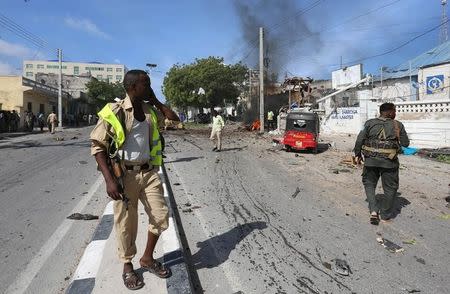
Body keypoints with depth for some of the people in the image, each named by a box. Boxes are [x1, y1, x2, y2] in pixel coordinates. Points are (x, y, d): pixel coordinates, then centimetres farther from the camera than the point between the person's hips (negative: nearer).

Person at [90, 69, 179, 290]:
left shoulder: (150, 110, 7)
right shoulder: (114, 112, -11)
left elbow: (173, 117, 16)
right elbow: (97, 146, -10)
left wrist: (154, 100, 6)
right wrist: (109, 179, -17)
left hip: (149, 172, 5)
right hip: (125, 175, -5)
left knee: (160, 216, 6)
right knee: (126, 223, 7)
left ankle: (147, 258, 29)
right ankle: (127, 266, 30)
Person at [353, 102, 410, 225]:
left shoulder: (370, 123, 3)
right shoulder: (398, 125, 1)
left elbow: (360, 139, -2)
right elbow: (405, 143, 5)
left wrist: (358, 154, 8)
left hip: (371, 159, 1)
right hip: (389, 161, -1)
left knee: (369, 184, 18)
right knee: (390, 188, 14)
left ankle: (373, 210, 5)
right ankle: (385, 215, 22)